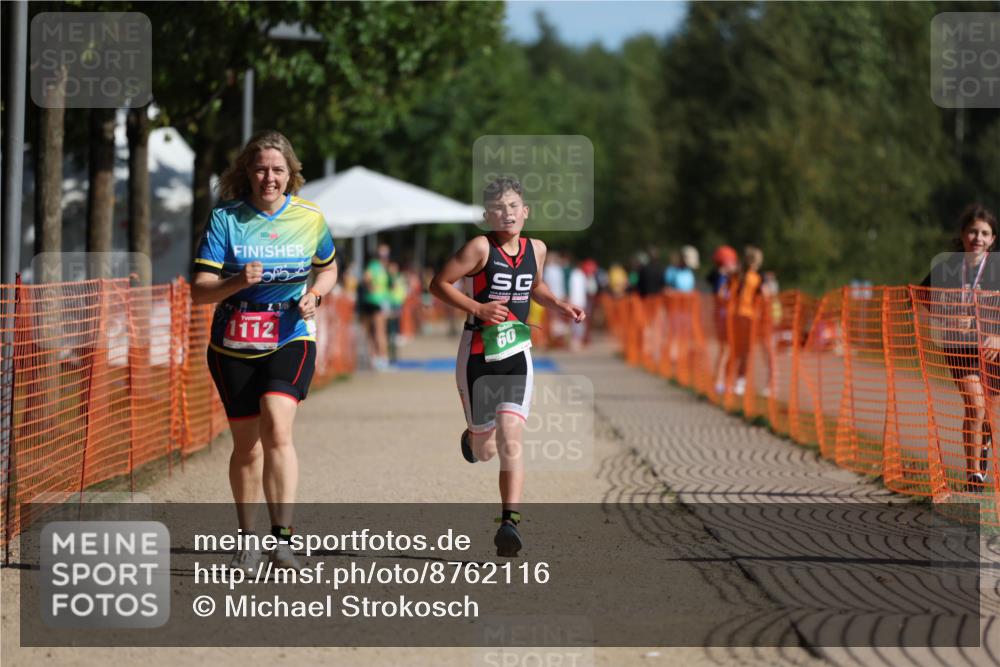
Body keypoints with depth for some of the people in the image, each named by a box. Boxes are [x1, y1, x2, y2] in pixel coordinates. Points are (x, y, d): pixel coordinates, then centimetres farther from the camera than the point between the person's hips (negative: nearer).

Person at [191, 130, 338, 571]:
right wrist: (237, 282, -28)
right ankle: (247, 538, 25)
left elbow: (327, 269, 19)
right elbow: (199, 290, -9)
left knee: (277, 426, -23)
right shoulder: (225, 219, -6)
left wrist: (315, 295, -3)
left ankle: (282, 537, -24)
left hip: (290, 339, -1)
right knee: (246, 445, 7)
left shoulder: (310, 219, 0)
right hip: (233, 344, 1)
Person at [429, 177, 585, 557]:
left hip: (516, 355, 2)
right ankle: (473, 435, 48)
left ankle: (510, 522, -19)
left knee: (510, 441, -15)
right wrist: (477, 307, -19)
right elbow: (438, 284, -9)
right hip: (478, 354, -2)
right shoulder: (480, 248, -10)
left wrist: (559, 307, 9)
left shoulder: (536, 249, 6)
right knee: (484, 450, 10)